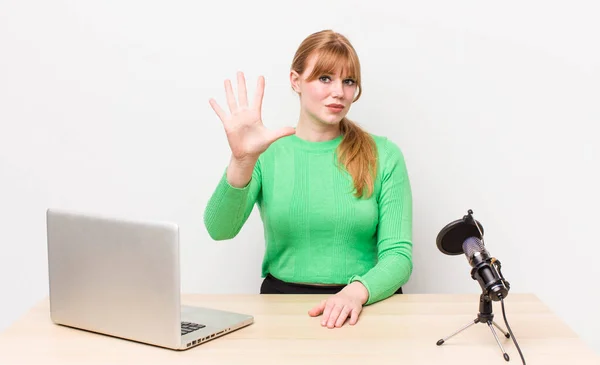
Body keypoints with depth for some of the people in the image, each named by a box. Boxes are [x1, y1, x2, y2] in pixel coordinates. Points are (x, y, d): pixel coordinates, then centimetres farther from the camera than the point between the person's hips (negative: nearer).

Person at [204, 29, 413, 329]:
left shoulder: (383, 155, 3)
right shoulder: (268, 154, 3)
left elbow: (397, 255, -1)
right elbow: (220, 229, -12)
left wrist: (357, 291, -21)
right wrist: (242, 161, -29)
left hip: (368, 303, 0)